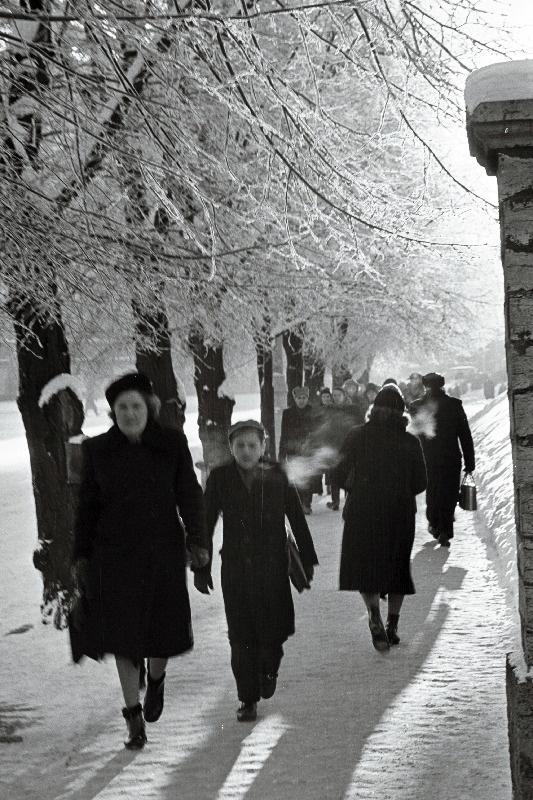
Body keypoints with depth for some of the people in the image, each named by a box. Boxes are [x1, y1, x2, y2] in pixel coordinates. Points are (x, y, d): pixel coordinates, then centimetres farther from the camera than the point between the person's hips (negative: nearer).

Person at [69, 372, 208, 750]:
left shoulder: (172, 443, -1)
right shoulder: (97, 450, 1)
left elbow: (189, 495, -1)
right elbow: (88, 505, 6)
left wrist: (197, 540, -10)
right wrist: (81, 556, 5)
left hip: (162, 553, 0)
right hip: (115, 555, 0)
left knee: (162, 630, 5)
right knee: (123, 634, -2)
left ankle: (156, 680, 39)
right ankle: (134, 717, 7)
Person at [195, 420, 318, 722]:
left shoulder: (277, 477, 0)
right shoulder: (220, 479, -1)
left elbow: (297, 519, 6)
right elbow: (206, 524, 5)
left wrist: (308, 560, 7)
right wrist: (202, 568, 4)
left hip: (273, 568, 0)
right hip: (236, 569, 0)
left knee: (274, 628, -3)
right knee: (241, 637, -1)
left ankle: (269, 668, 31)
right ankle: (248, 701, 9)